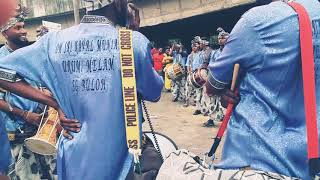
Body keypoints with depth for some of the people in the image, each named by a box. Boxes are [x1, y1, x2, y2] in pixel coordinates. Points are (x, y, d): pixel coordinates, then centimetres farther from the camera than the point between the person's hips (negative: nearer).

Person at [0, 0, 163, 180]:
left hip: (75, 158, 4)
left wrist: (54, 103, -2)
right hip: (117, 160, -3)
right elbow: (154, 94, 0)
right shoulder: (134, 40, -14)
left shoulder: (54, 41, -6)